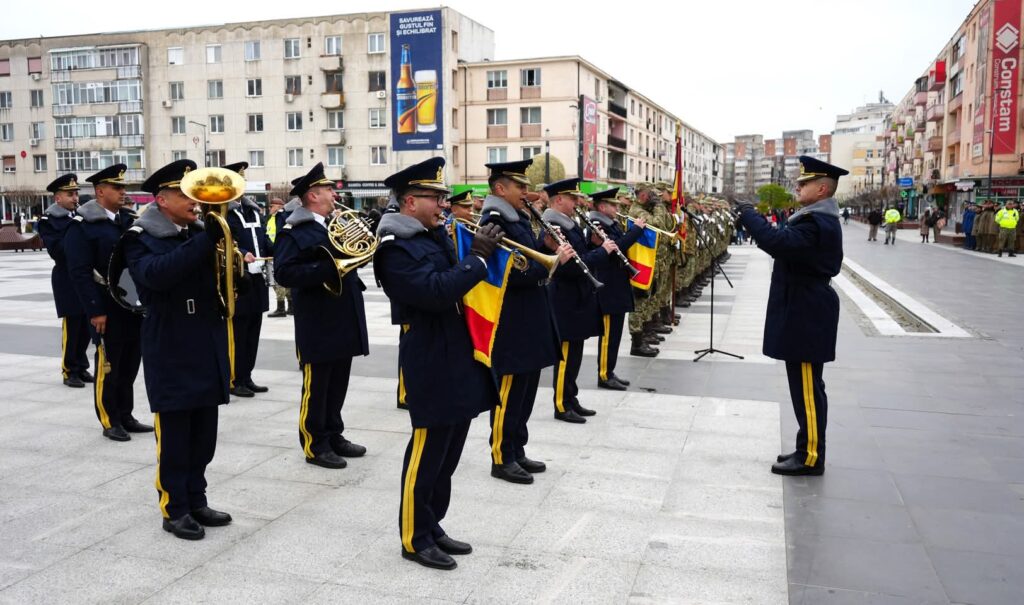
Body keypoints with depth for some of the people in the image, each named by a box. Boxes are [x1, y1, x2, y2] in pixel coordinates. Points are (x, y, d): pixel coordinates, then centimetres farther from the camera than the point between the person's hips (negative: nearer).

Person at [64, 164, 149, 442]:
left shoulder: (130, 220, 10)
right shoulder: (82, 225, -9)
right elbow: (80, 272, -14)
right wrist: (95, 310, -17)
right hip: (108, 309, -6)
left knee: (130, 364, 13)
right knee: (108, 367, 4)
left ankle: (126, 416, 25)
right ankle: (110, 422, 16)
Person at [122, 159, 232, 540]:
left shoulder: (204, 234, 11)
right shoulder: (141, 238, -7)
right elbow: (155, 274, -28)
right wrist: (207, 237, -31)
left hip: (208, 350, 6)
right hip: (172, 353, -6)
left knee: (204, 435, 13)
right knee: (174, 436, 3)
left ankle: (196, 501, 26)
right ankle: (175, 510, 16)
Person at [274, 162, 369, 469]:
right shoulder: (293, 232, -11)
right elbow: (284, 273, -21)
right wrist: (328, 269, -26)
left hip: (343, 320, 8)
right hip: (318, 324, -8)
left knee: (337, 384, 15)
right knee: (315, 387, 3)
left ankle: (334, 435, 27)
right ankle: (315, 445, 13)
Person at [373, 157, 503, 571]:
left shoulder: (436, 237, 13)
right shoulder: (397, 247, -15)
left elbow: (457, 282, 16)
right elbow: (437, 292, -27)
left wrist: (480, 253, 0)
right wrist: (478, 257, -20)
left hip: (459, 359, 9)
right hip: (432, 366, -9)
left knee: (447, 456, 17)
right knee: (427, 454, 2)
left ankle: (433, 527, 30)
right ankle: (415, 538, 16)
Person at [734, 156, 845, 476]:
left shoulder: (816, 222, -21)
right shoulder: (820, 219, 15)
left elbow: (778, 243, -34)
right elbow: (790, 245, 16)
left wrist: (750, 216, -23)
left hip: (805, 315, -11)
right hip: (804, 311, 11)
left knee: (807, 387, -3)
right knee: (806, 385, 16)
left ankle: (811, 457, 6)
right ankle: (808, 450, 25)